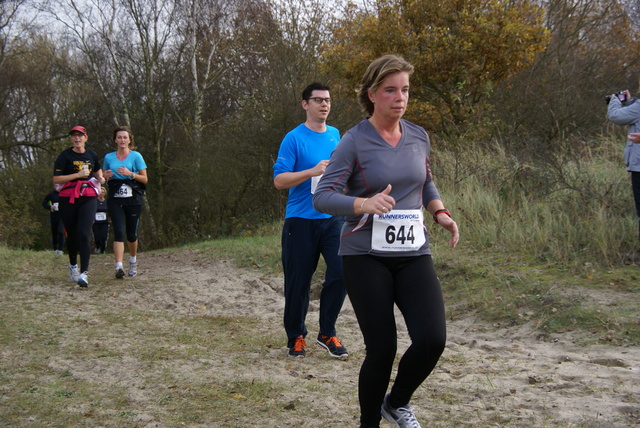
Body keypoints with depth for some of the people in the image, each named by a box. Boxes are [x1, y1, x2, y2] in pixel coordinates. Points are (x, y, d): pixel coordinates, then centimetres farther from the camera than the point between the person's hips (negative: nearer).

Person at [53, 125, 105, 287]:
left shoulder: (92, 155, 10)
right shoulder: (65, 156, -1)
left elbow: (98, 170, 31)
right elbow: (56, 179, -8)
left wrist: (100, 178, 9)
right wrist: (78, 175, -15)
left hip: (88, 198, 1)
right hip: (68, 199, -1)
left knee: (84, 234, -14)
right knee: (72, 235, 10)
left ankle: (84, 273, -20)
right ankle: (72, 266, 34)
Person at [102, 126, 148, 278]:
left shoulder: (136, 156, 2)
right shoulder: (109, 157, 10)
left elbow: (145, 179, 1)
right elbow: (104, 178, 21)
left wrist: (130, 174, -15)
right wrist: (106, 176, -2)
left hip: (133, 199, -1)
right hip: (115, 200, 1)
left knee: (131, 234, 7)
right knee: (118, 232, -13)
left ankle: (133, 260, 33)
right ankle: (119, 267, -21)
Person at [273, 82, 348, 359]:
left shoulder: (335, 135, 12)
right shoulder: (294, 138, -6)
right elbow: (279, 180, -12)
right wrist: (312, 172, -22)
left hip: (333, 218, 4)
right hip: (301, 220, -4)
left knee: (341, 272, -9)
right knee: (298, 282, 3)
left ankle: (327, 334, 6)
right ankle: (296, 337, 20)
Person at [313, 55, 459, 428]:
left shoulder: (419, 137, 7)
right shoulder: (354, 141, -8)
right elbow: (323, 196, -14)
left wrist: (440, 212, 6)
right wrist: (363, 204, -32)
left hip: (413, 254, 4)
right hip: (366, 257, -4)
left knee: (432, 339, -12)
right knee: (382, 348, -4)